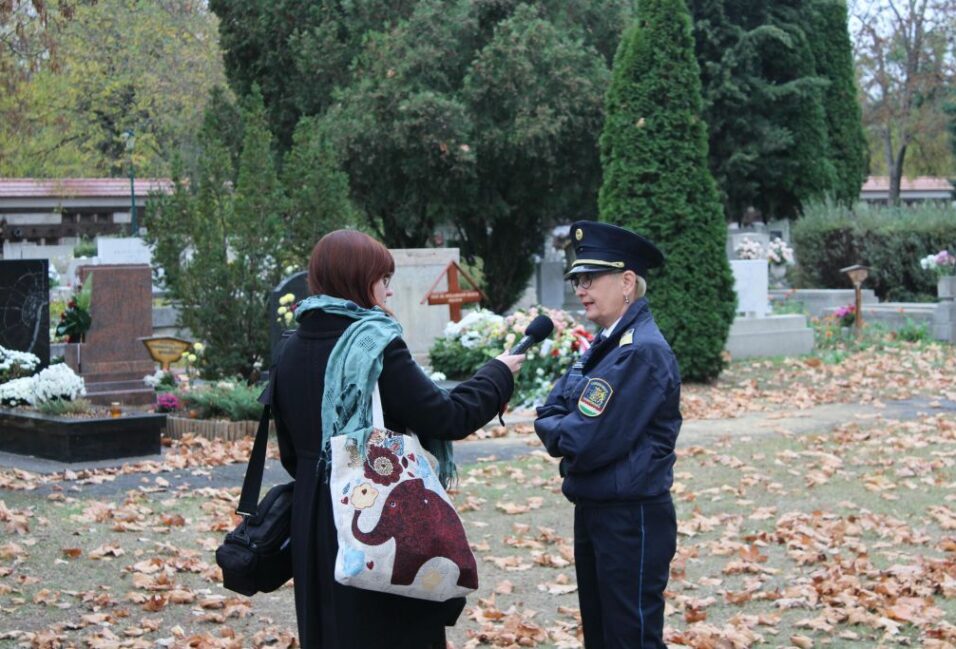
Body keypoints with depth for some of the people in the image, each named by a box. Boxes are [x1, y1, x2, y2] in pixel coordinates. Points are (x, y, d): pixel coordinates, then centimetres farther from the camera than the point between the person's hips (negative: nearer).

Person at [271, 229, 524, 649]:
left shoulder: (293, 350, 7)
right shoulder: (376, 345, -15)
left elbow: (290, 449, 14)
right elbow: (446, 417, -14)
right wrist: (498, 375, 0)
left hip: (315, 519, 7)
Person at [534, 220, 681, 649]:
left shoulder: (643, 351, -19)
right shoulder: (605, 345, 12)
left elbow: (592, 442, -24)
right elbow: (549, 413, 11)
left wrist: (557, 431, -4)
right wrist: (566, 428, -10)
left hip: (632, 520, -10)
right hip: (593, 510, 10)